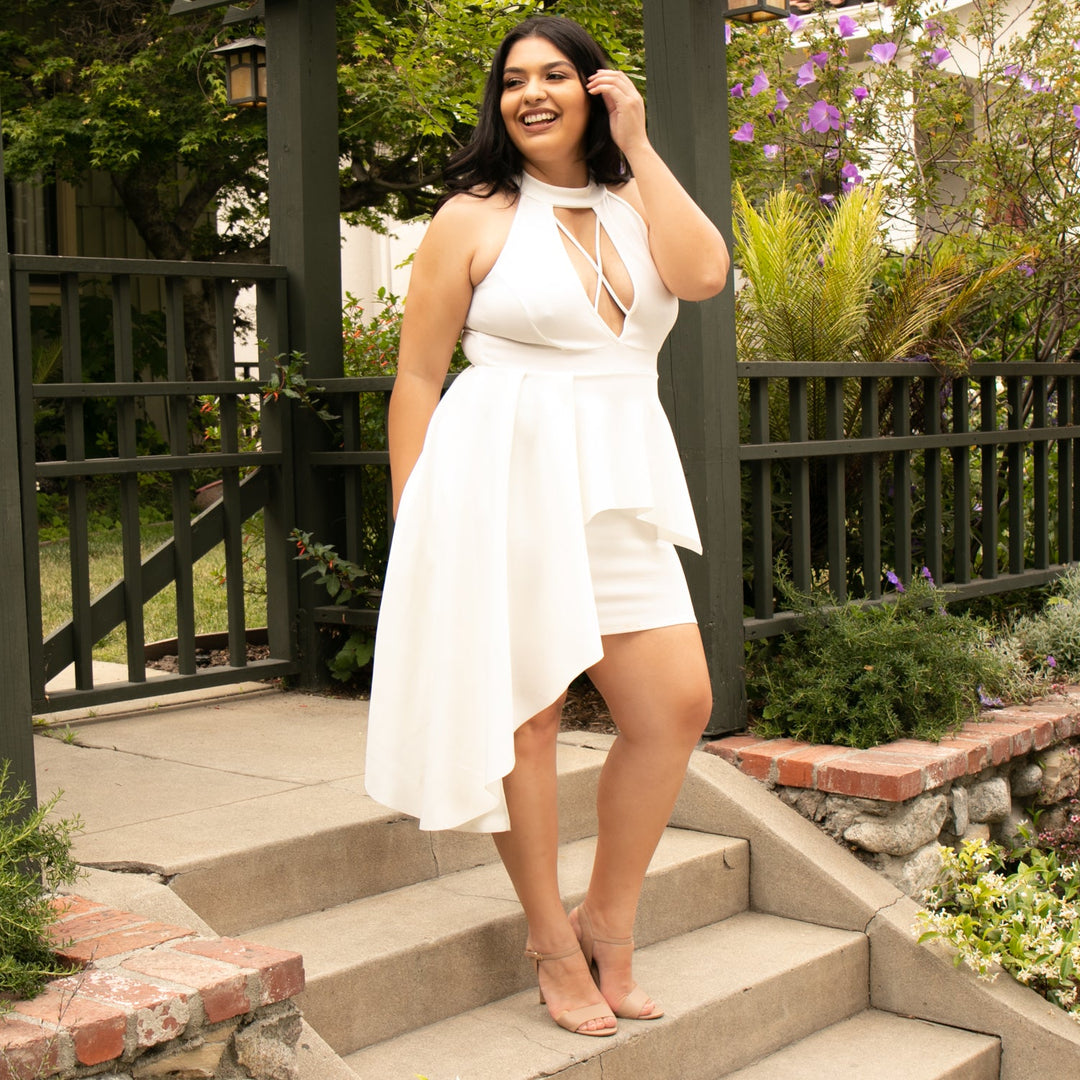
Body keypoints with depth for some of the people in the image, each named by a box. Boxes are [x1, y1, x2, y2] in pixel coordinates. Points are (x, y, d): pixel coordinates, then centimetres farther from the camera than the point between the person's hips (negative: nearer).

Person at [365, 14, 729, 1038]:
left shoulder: (635, 203, 16)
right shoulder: (475, 215, 3)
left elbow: (704, 272, -7)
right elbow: (416, 375, 1)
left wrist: (639, 147, 0)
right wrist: (411, 520, -5)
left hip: (619, 486, 5)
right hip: (503, 480, -5)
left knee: (677, 703, 1)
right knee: (525, 711, 0)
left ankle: (608, 922, 18)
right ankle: (551, 939, 17)